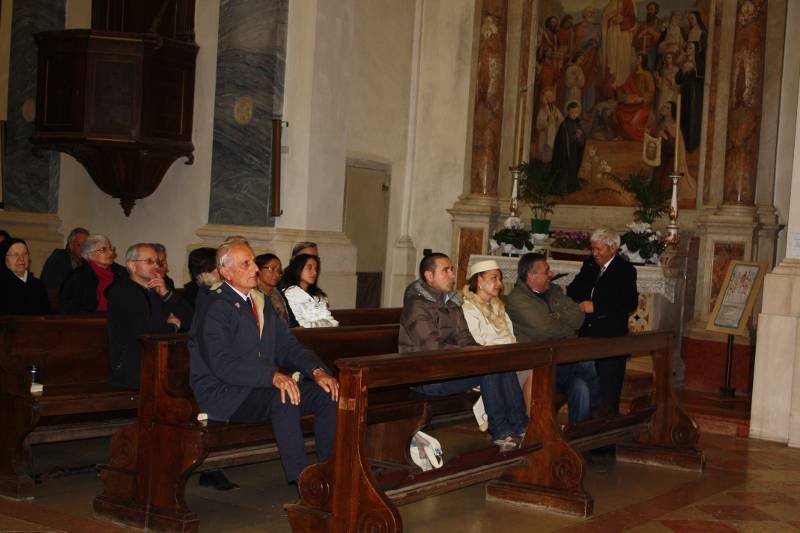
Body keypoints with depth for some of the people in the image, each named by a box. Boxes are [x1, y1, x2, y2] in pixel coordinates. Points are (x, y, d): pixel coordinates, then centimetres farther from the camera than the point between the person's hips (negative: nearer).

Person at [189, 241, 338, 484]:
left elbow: (287, 345, 15)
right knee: (284, 399, -34)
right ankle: (301, 480, -29)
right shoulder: (214, 308, -11)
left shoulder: (260, 304, 17)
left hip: (264, 386, 8)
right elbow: (222, 363, -23)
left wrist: (317, 371, -5)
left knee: (328, 393, -11)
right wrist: (273, 375, -34)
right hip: (223, 394, -8)